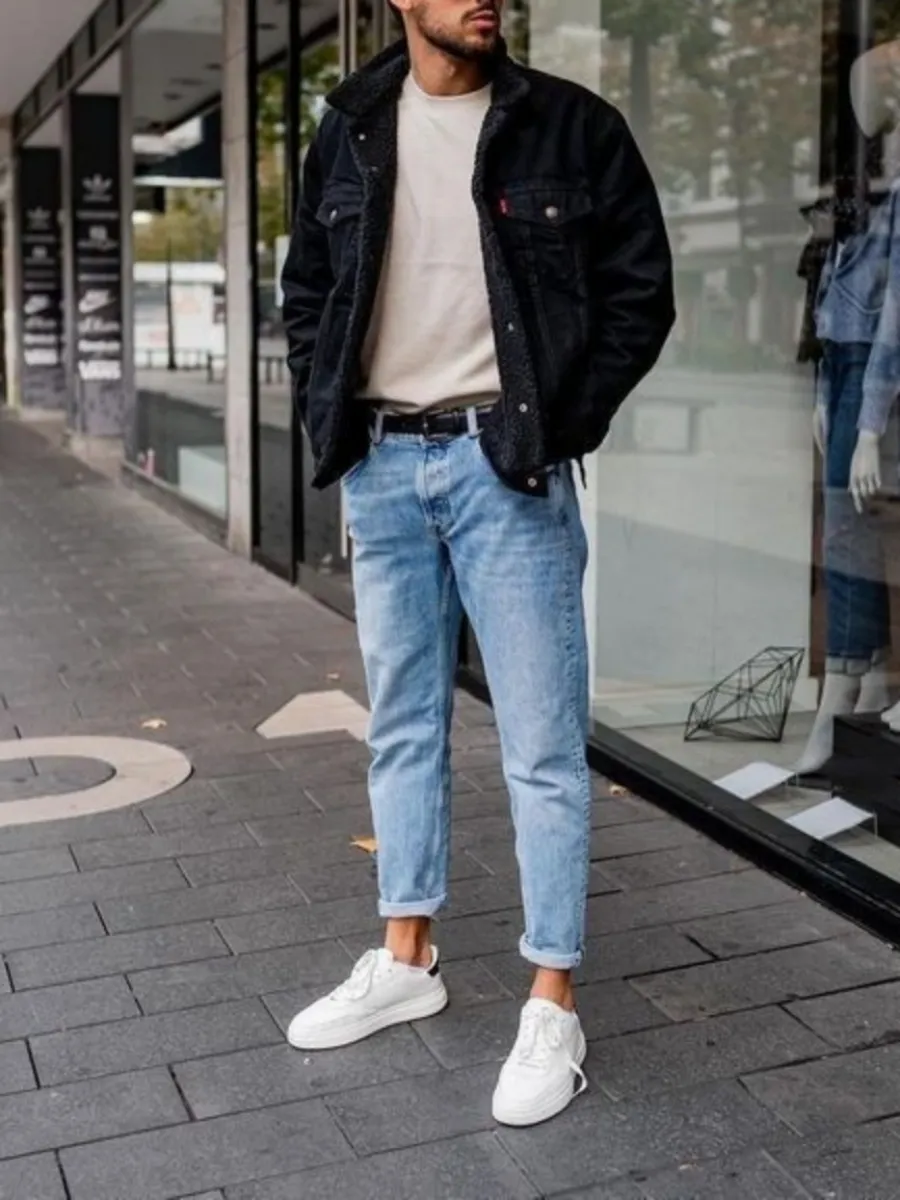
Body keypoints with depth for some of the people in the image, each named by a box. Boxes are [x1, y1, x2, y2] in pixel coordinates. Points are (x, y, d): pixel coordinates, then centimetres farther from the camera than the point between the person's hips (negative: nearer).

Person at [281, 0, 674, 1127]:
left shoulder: (571, 125, -2)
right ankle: (406, 961, 29)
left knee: (541, 745, -1)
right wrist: (326, 417, 5)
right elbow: (307, 288, 16)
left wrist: (563, 426, -6)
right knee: (402, 726, 14)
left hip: (506, 464, -4)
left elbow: (640, 289, 0)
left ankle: (553, 1006, 11)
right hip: (381, 465, 4)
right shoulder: (348, 130, 8)